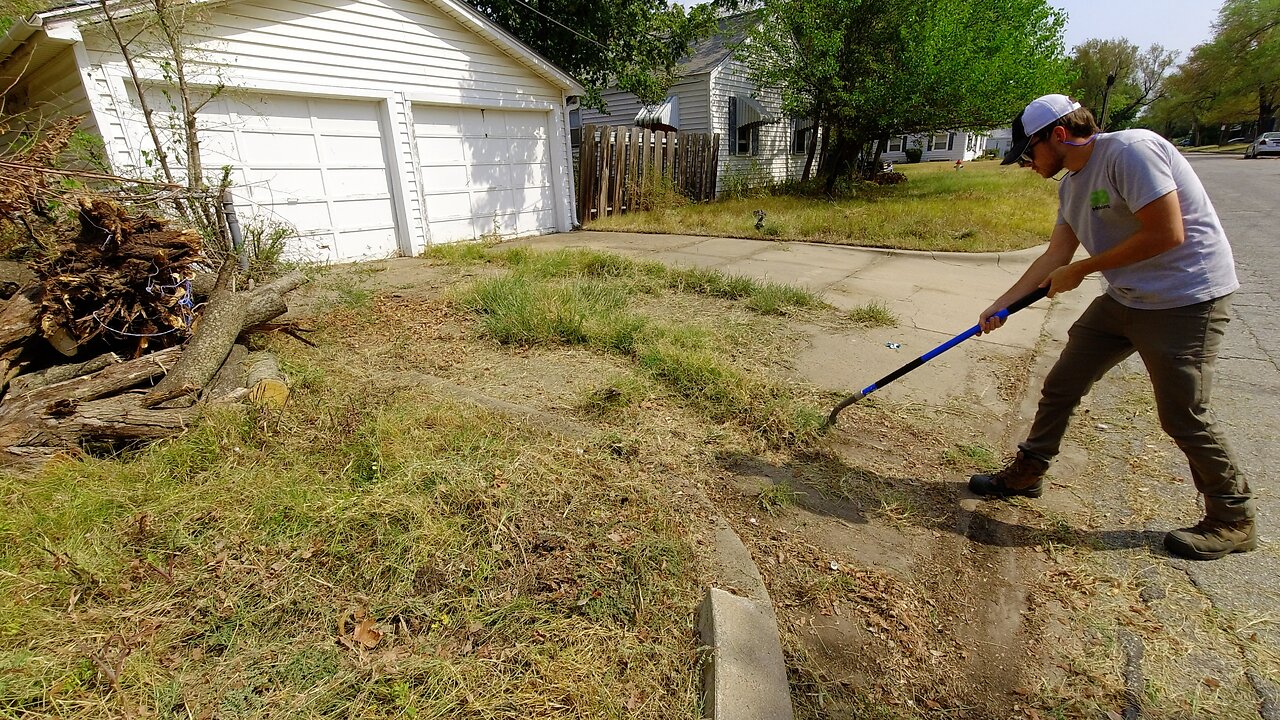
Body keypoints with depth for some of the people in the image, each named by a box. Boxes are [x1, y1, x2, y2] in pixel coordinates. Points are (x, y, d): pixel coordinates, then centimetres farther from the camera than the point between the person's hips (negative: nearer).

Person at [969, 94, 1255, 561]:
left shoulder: (1130, 150, -18)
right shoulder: (1070, 185, 9)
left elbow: (1166, 234, -24)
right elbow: (1056, 254, 10)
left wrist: (1080, 271, -15)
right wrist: (1003, 304, 7)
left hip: (1186, 302, -8)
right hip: (1124, 299, 9)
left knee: (1183, 417, -3)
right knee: (1059, 387, 8)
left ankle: (1234, 521, 20)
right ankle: (1026, 474, 23)